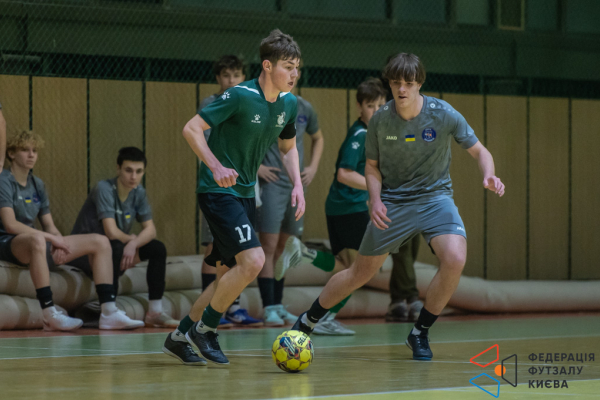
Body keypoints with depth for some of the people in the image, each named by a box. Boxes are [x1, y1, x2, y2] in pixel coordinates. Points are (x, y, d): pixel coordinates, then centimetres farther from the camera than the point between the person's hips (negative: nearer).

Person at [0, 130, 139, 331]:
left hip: (37, 242, 9)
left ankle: (109, 313, -10)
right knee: (37, 240, -45)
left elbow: (49, 225, 17)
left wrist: (60, 243, -7)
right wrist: (51, 238, -20)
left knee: (100, 242, 2)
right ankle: (49, 314, -46)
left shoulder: (37, 184, 18)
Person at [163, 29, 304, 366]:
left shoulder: (288, 103, 4)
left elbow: (288, 147, 20)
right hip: (218, 190, -8)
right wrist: (216, 167, -30)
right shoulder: (240, 96, -18)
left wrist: (298, 184, 4)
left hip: (245, 193, 8)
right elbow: (191, 129, -17)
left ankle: (181, 336, 25)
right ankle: (206, 329, -4)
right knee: (253, 259, -22)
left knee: (229, 277, 10)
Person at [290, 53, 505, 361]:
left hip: (434, 197, -1)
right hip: (393, 202, 1)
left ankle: (420, 334, -6)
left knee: (455, 258, -26)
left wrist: (488, 176, -24)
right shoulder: (380, 120, -10)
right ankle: (306, 322, 29)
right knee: (361, 273, 6)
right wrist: (375, 200, -13)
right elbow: (372, 165, 5)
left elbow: (479, 152, -3)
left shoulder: (444, 115, -14)